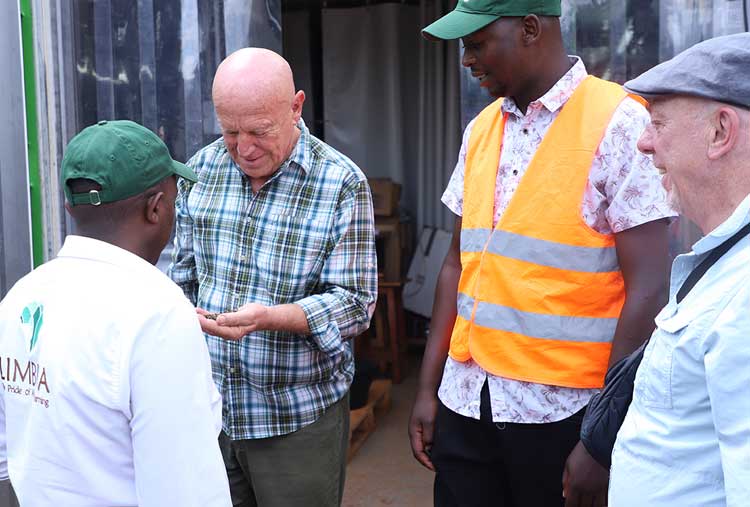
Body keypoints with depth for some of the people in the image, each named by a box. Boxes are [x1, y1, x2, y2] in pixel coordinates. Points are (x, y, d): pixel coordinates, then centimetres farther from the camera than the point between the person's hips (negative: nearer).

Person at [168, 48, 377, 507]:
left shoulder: (343, 184, -12)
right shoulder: (202, 168, 2)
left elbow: (355, 304, -15)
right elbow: (184, 275, 12)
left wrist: (268, 317, -29)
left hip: (298, 418, -3)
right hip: (209, 408, 4)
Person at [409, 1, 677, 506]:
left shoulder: (618, 125, -11)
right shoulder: (480, 130, 7)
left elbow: (647, 290, -14)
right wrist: (428, 387, 9)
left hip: (561, 411, -5)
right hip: (465, 404, 5)